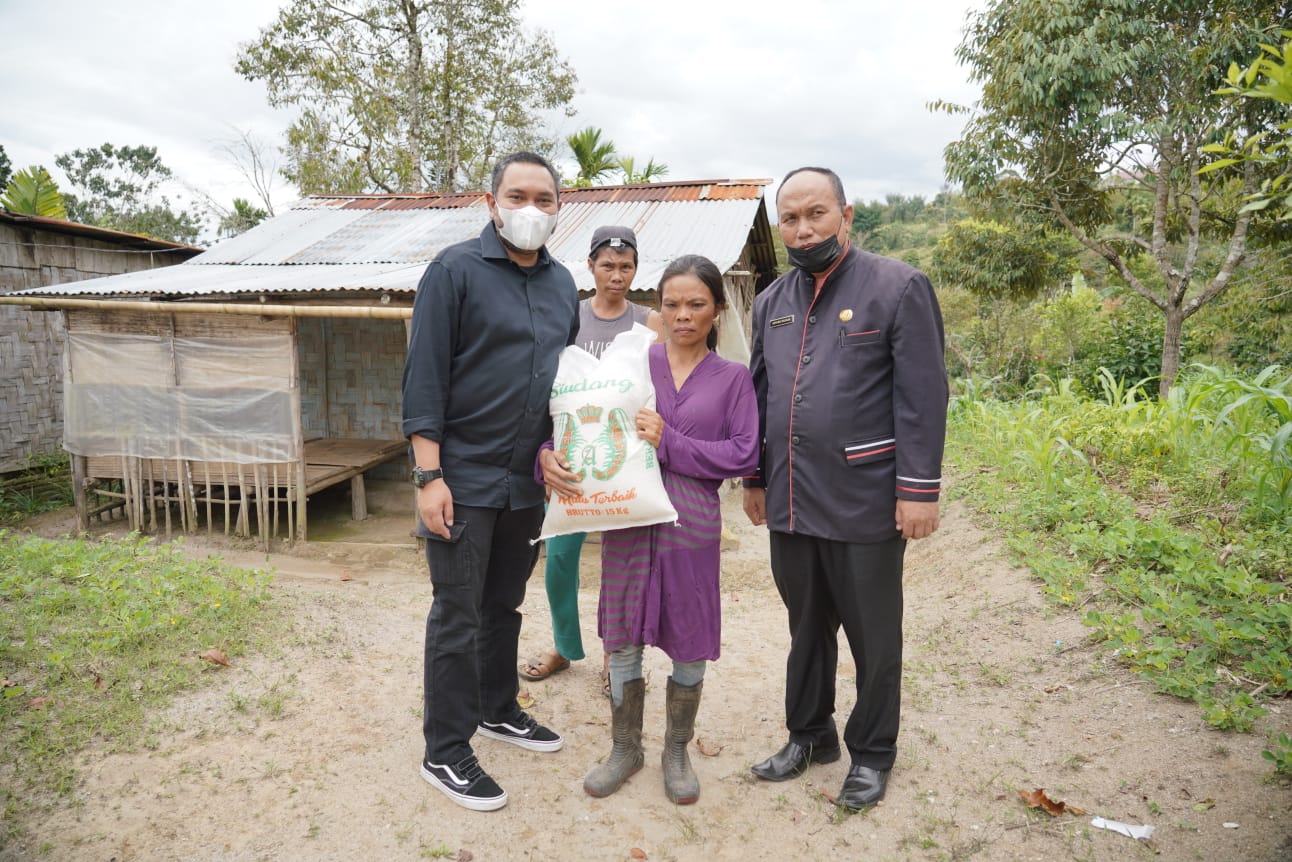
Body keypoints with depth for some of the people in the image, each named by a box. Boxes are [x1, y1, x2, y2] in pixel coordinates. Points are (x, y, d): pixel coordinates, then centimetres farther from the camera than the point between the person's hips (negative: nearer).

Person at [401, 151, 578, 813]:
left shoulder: (562, 283, 11)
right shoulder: (455, 270, -8)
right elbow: (425, 376, -12)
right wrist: (429, 475, -17)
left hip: (529, 480, 6)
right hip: (464, 478, -6)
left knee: (504, 605, 19)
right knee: (457, 617, 3)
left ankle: (497, 709, 38)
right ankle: (445, 752, 17)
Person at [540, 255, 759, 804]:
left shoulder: (732, 378, 5)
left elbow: (745, 454, -5)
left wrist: (671, 444, -14)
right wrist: (548, 454, -17)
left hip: (691, 526, 0)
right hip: (626, 519, 1)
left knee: (689, 646, 9)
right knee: (623, 640, 10)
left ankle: (677, 752, 32)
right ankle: (625, 748, 32)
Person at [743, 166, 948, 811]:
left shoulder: (898, 287, -6)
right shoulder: (771, 301, 11)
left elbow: (922, 396, -10)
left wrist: (919, 490, -13)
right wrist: (755, 479, 15)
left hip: (866, 503, -5)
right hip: (789, 504, 5)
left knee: (873, 634, 11)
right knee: (807, 626, 18)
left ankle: (872, 753, 31)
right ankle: (809, 734, 37)